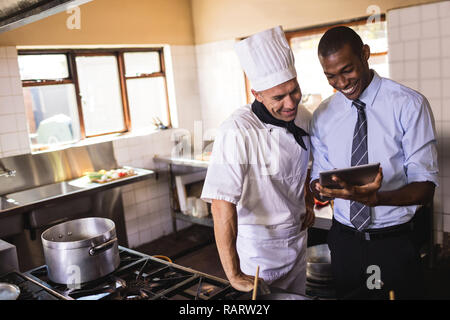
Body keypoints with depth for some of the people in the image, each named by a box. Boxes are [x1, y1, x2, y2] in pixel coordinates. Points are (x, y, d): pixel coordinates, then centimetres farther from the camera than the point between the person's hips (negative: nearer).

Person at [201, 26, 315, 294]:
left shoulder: (303, 117, -4)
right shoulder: (237, 133, -29)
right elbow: (222, 204, -33)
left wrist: (308, 203, 5)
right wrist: (234, 275, -32)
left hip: (297, 239, 7)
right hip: (258, 249, -7)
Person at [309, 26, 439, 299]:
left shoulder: (409, 105, -11)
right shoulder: (322, 115, 1)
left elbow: (425, 187, -15)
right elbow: (319, 176, 5)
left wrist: (376, 197, -34)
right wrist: (321, 188, -19)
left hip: (396, 244, -2)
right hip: (344, 240, 3)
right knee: (347, 295, 17)